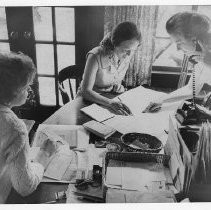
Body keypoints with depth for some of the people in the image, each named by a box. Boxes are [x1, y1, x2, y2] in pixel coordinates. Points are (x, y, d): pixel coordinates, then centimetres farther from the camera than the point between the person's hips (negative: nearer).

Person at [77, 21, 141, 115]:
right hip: (88, 101, -5)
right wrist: (110, 102, -42)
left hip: (110, 98, 5)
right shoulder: (96, 57, -25)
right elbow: (86, 91, -28)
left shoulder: (128, 55, -8)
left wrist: (118, 86, -11)